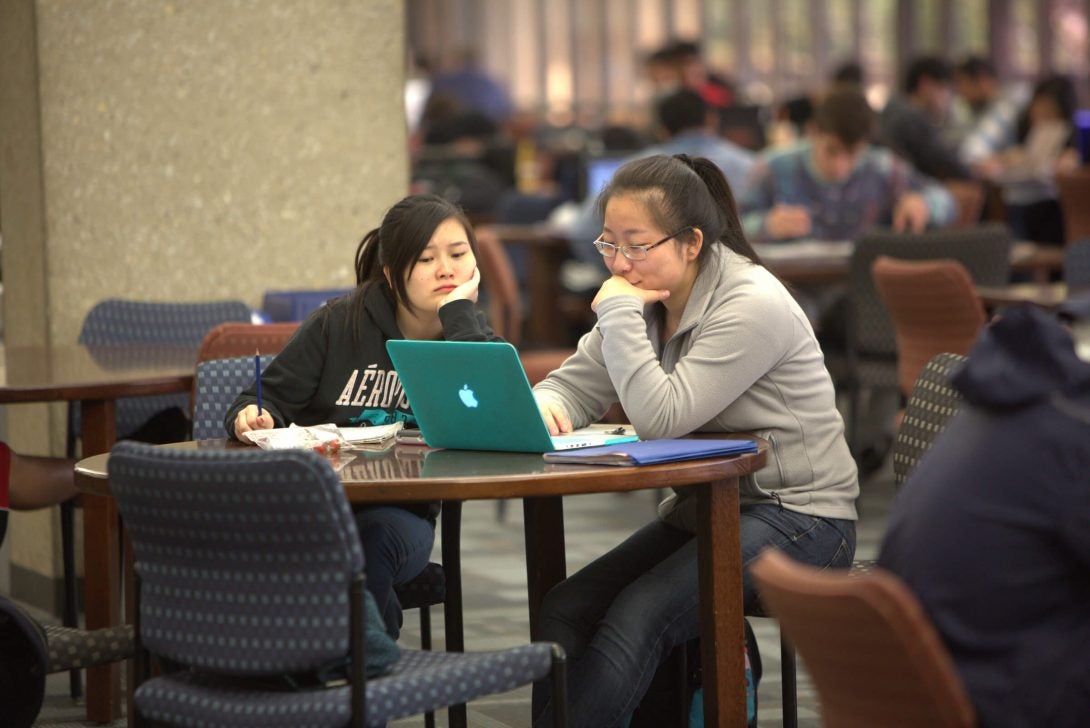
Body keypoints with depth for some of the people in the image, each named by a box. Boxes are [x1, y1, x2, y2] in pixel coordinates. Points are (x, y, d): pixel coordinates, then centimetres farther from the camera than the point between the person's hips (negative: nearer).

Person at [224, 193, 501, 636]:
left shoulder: (472, 339, 7)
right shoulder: (341, 325, 5)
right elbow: (272, 397, 10)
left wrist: (459, 310, -12)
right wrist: (253, 416, -15)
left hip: (402, 513, 0)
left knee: (374, 538, -36)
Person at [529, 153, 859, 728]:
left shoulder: (752, 306, -19)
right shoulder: (649, 297, 6)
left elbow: (661, 417, -27)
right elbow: (575, 383, 8)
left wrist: (618, 312, -20)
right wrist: (546, 405, -16)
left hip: (795, 517, -8)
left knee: (638, 616, -29)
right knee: (561, 611, -13)